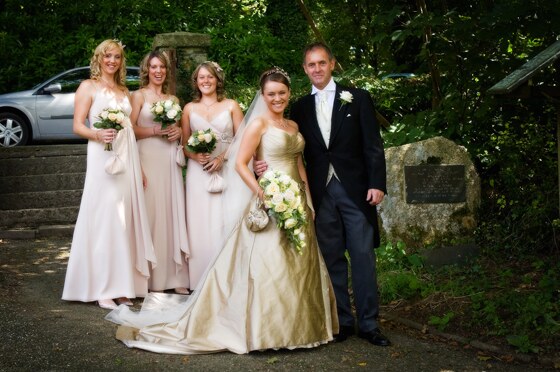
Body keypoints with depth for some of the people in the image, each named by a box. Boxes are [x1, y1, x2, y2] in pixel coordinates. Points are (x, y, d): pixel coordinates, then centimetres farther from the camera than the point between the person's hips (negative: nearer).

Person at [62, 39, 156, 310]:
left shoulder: (124, 91, 20)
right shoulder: (88, 87, 3)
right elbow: (78, 126, -4)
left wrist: (139, 168, 16)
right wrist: (98, 134, -25)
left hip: (128, 158, 6)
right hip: (103, 157, -6)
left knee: (126, 219, 3)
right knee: (104, 219, -9)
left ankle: (122, 285, 10)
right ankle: (102, 289, -6)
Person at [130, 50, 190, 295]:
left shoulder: (173, 99, 18)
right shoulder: (139, 96, 4)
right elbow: (130, 129, -5)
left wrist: (179, 132, 2)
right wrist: (155, 130, -15)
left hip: (170, 161, 5)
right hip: (148, 159, -5)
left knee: (173, 212, 1)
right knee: (150, 213, -6)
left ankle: (175, 276, 4)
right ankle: (149, 277, -1)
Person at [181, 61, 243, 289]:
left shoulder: (231, 106, 6)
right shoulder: (189, 108, 11)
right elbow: (184, 144, 10)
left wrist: (223, 157, -12)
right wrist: (195, 156, -10)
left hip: (226, 171, -1)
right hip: (198, 173, 2)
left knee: (224, 223, -4)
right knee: (200, 224, 0)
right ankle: (201, 282, 6)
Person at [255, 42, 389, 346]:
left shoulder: (357, 98, 3)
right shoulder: (300, 108, 11)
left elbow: (373, 145, -1)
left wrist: (377, 184, -10)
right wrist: (266, 163, -9)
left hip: (355, 190, -2)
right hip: (320, 193, 3)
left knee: (363, 256, -1)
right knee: (332, 259, 6)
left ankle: (368, 323, 6)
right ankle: (342, 320, 15)